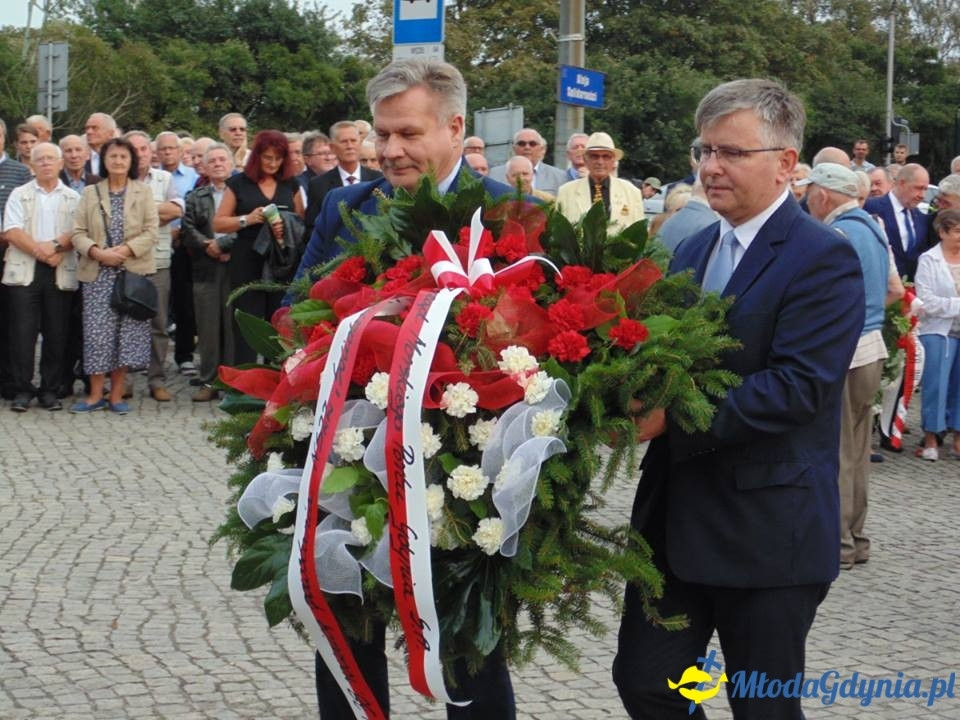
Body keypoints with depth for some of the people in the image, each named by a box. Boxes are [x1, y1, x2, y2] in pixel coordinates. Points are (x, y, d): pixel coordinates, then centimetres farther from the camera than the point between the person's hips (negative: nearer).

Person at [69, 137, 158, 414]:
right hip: (98, 273, 0)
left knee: (128, 332, -1)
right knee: (97, 332, -4)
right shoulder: (90, 193, 10)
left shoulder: (143, 192, 8)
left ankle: (116, 394, 8)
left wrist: (126, 250, -14)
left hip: (134, 271, 0)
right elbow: (78, 233, 4)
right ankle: (95, 395, 5)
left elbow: (151, 231, -1)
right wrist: (97, 252, -14)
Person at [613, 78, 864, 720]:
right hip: (674, 516, 7)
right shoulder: (694, 250, 12)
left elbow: (798, 386, -22)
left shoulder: (824, 258, -12)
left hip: (768, 531, -7)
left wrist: (674, 417, -24)